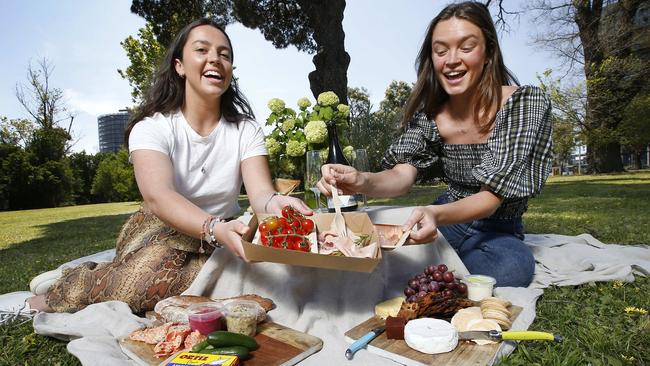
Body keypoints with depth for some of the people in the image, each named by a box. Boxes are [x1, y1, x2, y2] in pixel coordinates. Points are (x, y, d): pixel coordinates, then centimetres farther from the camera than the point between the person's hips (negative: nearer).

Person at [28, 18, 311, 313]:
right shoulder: (152, 127, -11)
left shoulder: (246, 130, -5)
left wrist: (276, 204, -43)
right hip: (161, 230, -1)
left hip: (222, 233, 1)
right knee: (148, 272, -32)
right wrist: (215, 228, -49)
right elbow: (158, 197, -29)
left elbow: (260, 193, -18)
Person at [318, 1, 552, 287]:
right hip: (443, 219, 2)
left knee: (511, 268, -35)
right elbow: (403, 175, -18)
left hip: (497, 233, -1)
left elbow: (492, 197, -23)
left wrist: (436, 215, -44)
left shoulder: (527, 104, -17)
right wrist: (362, 181, -41)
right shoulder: (428, 112, -8)